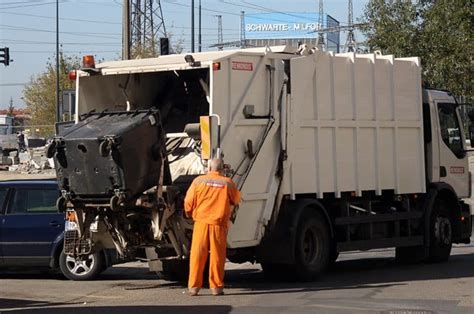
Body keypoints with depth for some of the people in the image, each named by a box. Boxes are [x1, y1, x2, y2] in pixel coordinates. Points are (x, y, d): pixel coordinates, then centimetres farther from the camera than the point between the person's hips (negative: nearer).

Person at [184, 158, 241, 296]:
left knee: (197, 254, 4)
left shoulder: (198, 181, 0)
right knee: (217, 255, 6)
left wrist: (190, 214, 22)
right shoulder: (228, 183, 1)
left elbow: (188, 202, 2)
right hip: (219, 223, 0)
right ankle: (216, 286, 7)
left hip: (201, 222, 0)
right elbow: (236, 201, 15)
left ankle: (194, 286, 4)